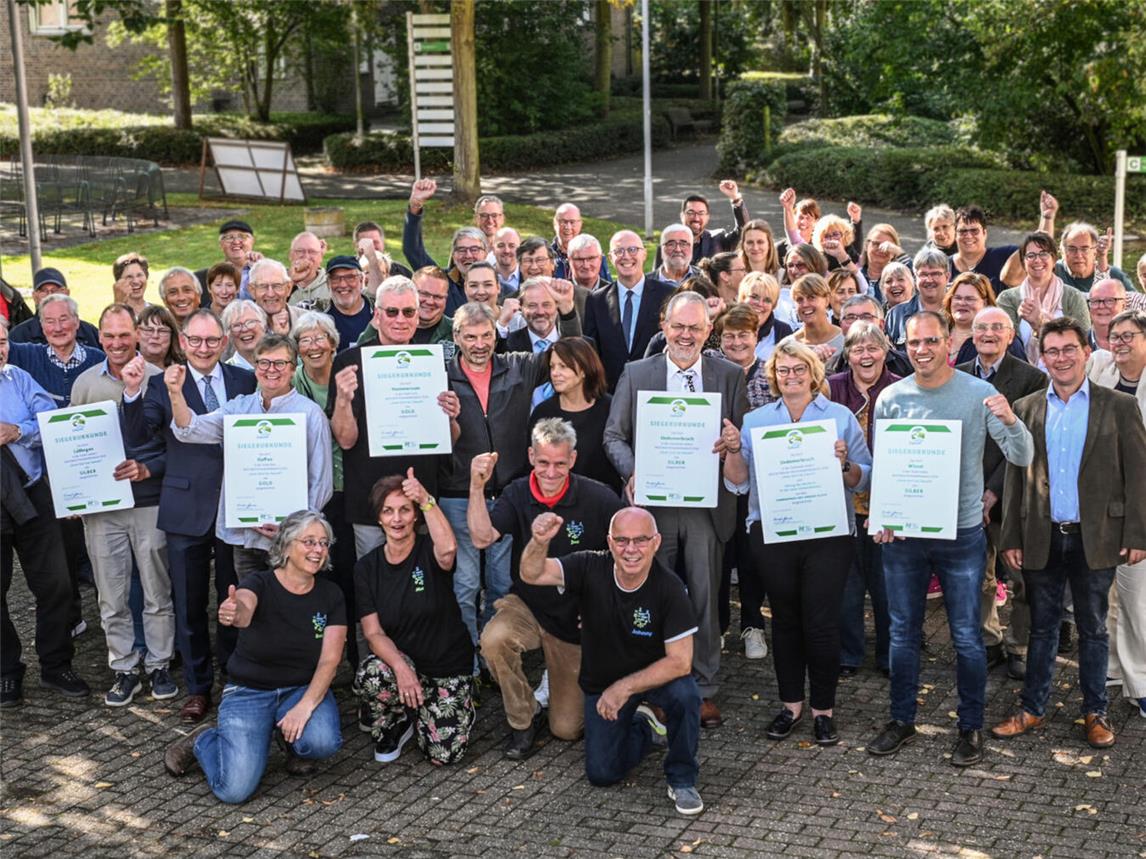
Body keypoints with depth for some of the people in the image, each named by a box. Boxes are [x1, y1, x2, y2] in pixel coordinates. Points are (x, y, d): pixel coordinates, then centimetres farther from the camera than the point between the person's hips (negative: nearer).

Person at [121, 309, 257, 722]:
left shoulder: (245, 380, 3)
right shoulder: (163, 386, -1)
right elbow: (136, 436, -13)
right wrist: (132, 393, -28)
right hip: (187, 509, -1)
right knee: (189, 603, 8)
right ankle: (197, 687, 22)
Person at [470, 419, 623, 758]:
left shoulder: (600, 499, -15)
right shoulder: (518, 494, -6)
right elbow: (482, 538, -19)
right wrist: (477, 487, -30)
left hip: (576, 621, -1)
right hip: (526, 605, 1)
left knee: (567, 729, 0)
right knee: (494, 640, -35)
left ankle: (565, 682, 37)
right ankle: (524, 719, -7)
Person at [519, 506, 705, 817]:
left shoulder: (668, 587, -25)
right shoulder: (591, 568, -20)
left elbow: (680, 661, -25)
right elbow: (531, 574, -30)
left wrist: (624, 688, -27)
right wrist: (539, 542, -52)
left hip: (656, 676, -2)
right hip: (602, 682, 2)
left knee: (685, 694, -35)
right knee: (601, 774, -2)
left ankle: (681, 780, -9)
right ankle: (643, 728, 31)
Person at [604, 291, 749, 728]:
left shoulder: (730, 376, 6)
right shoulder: (636, 373, 5)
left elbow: (744, 434, 7)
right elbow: (614, 434, 4)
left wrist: (734, 442, -17)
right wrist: (632, 471, -15)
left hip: (707, 504, 0)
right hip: (654, 500, 0)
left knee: (705, 597, 4)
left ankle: (704, 691, 15)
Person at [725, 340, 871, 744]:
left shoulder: (841, 417, 4)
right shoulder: (756, 420, 10)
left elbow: (864, 479, 1)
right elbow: (738, 482, 7)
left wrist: (844, 464, -19)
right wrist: (734, 450, -10)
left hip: (828, 533, -2)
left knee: (821, 622, -2)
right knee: (784, 619, 10)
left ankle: (823, 709, 12)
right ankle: (791, 703, 23)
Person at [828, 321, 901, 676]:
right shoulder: (832, 388, 1)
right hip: (843, 498, 1)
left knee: (886, 579, 7)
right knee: (846, 579, 8)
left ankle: (890, 656, 22)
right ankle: (847, 655, 22)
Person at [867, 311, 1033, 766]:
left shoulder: (978, 394, -7)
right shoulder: (890, 398, 0)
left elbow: (1022, 458, -9)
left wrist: (1010, 421, -29)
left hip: (961, 532, -2)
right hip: (902, 533, 2)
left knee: (967, 637, 4)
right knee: (902, 633, 12)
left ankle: (970, 727, 19)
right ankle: (902, 720, 26)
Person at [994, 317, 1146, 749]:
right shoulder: (1026, 409, 5)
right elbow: (1015, 476, 6)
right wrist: (1011, 537, 2)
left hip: (1095, 538, -2)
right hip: (1041, 538, 2)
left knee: (1093, 628, 10)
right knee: (1041, 627, 11)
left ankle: (1095, 713, 22)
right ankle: (1032, 708, 22)